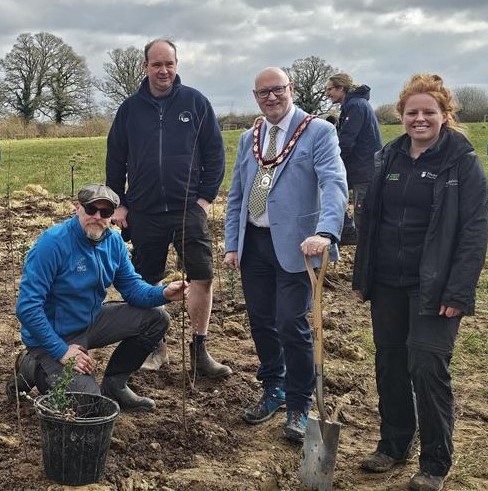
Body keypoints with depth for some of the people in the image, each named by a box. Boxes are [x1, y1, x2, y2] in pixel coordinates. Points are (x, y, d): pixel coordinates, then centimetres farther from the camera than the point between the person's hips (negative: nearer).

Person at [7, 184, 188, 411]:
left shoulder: (114, 241, -3)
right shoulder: (53, 242, -25)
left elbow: (132, 286, 1)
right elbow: (28, 307, -26)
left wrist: (163, 293, -21)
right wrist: (62, 351, -25)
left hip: (91, 322, 7)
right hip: (54, 336, -7)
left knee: (156, 318, 0)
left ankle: (114, 385, 12)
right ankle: (33, 370, 7)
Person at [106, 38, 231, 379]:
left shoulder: (195, 102, 1)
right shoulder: (130, 108, 6)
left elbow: (215, 151, 2)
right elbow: (115, 159, 11)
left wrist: (206, 196, -5)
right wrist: (119, 204, 6)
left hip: (188, 207, -2)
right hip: (144, 211, 2)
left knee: (202, 276, -7)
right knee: (147, 282, 9)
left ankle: (200, 350, 6)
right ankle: (155, 346, 24)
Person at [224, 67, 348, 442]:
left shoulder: (319, 131, -5)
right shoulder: (249, 139, 14)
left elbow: (334, 184, -19)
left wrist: (326, 232, -35)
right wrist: (232, 244, 8)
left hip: (294, 245, -5)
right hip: (253, 243, 6)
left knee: (292, 326, -5)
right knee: (261, 323, 13)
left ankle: (299, 407, 13)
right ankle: (273, 390, 34)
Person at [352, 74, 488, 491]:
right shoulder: (389, 158, 9)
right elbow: (370, 219, 13)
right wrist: (361, 276, 11)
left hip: (433, 286, -5)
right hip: (387, 283, 5)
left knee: (427, 365, -6)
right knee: (389, 361, 11)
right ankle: (393, 444, 29)